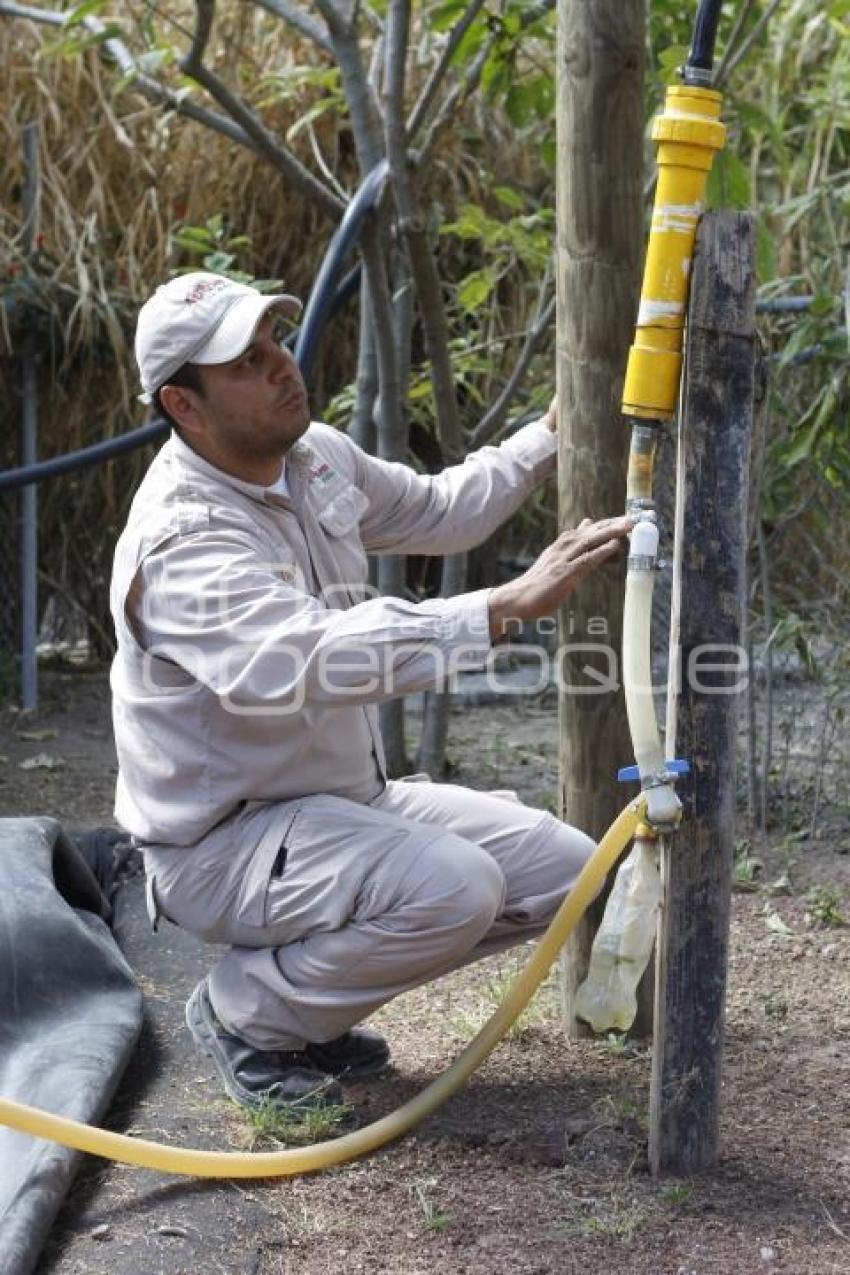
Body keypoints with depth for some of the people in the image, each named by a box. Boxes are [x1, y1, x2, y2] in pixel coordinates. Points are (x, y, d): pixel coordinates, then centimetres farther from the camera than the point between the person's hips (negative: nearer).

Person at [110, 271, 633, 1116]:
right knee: (451, 887, -32)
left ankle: (312, 991, 11)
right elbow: (309, 661, -45)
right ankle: (243, 1012, -6)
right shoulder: (182, 540, -28)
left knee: (560, 866, 1)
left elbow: (437, 512, 21)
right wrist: (510, 606, -49)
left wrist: (553, 435, 12)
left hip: (343, 798, 9)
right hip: (222, 843, -9)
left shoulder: (314, 456, 1)